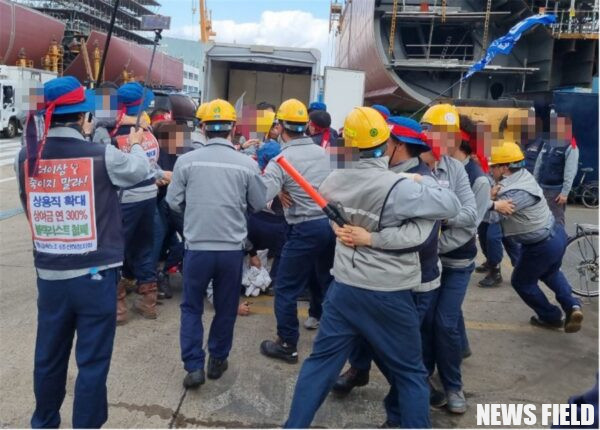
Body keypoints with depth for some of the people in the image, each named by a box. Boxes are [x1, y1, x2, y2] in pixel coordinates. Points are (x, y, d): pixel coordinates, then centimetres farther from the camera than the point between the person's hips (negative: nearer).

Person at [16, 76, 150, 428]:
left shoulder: (26, 157, -3)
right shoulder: (101, 156, -15)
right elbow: (140, 170, 5)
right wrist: (136, 144, 24)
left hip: (49, 275, 5)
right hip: (95, 275, -5)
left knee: (49, 356, 21)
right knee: (92, 361, 8)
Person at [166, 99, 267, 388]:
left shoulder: (186, 160, -7)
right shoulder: (247, 164, -6)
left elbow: (173, 202, 0)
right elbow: (259, 204, 5)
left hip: (196, 247, 0)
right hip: (232, 248, 1)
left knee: (191, 307, 16)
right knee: (226, 308, 18)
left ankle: (193, 366, 11)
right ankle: (217, 360, 30)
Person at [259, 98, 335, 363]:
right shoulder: (322, 153, 8)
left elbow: (261, 197, -22)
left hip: (305, 229, -6)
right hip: (331, 223, 7)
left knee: (286, 289, 7)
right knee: (331, 284, 20)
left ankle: (287, 345, 15)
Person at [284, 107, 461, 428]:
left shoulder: (334, 182, -2)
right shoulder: (400, 187, -19)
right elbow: (452, 207, -11)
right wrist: (422, 184, 4)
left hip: (344, 288, 4)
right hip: (389, 295, -4)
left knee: (321, 361, 15)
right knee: (411, 374, 14)